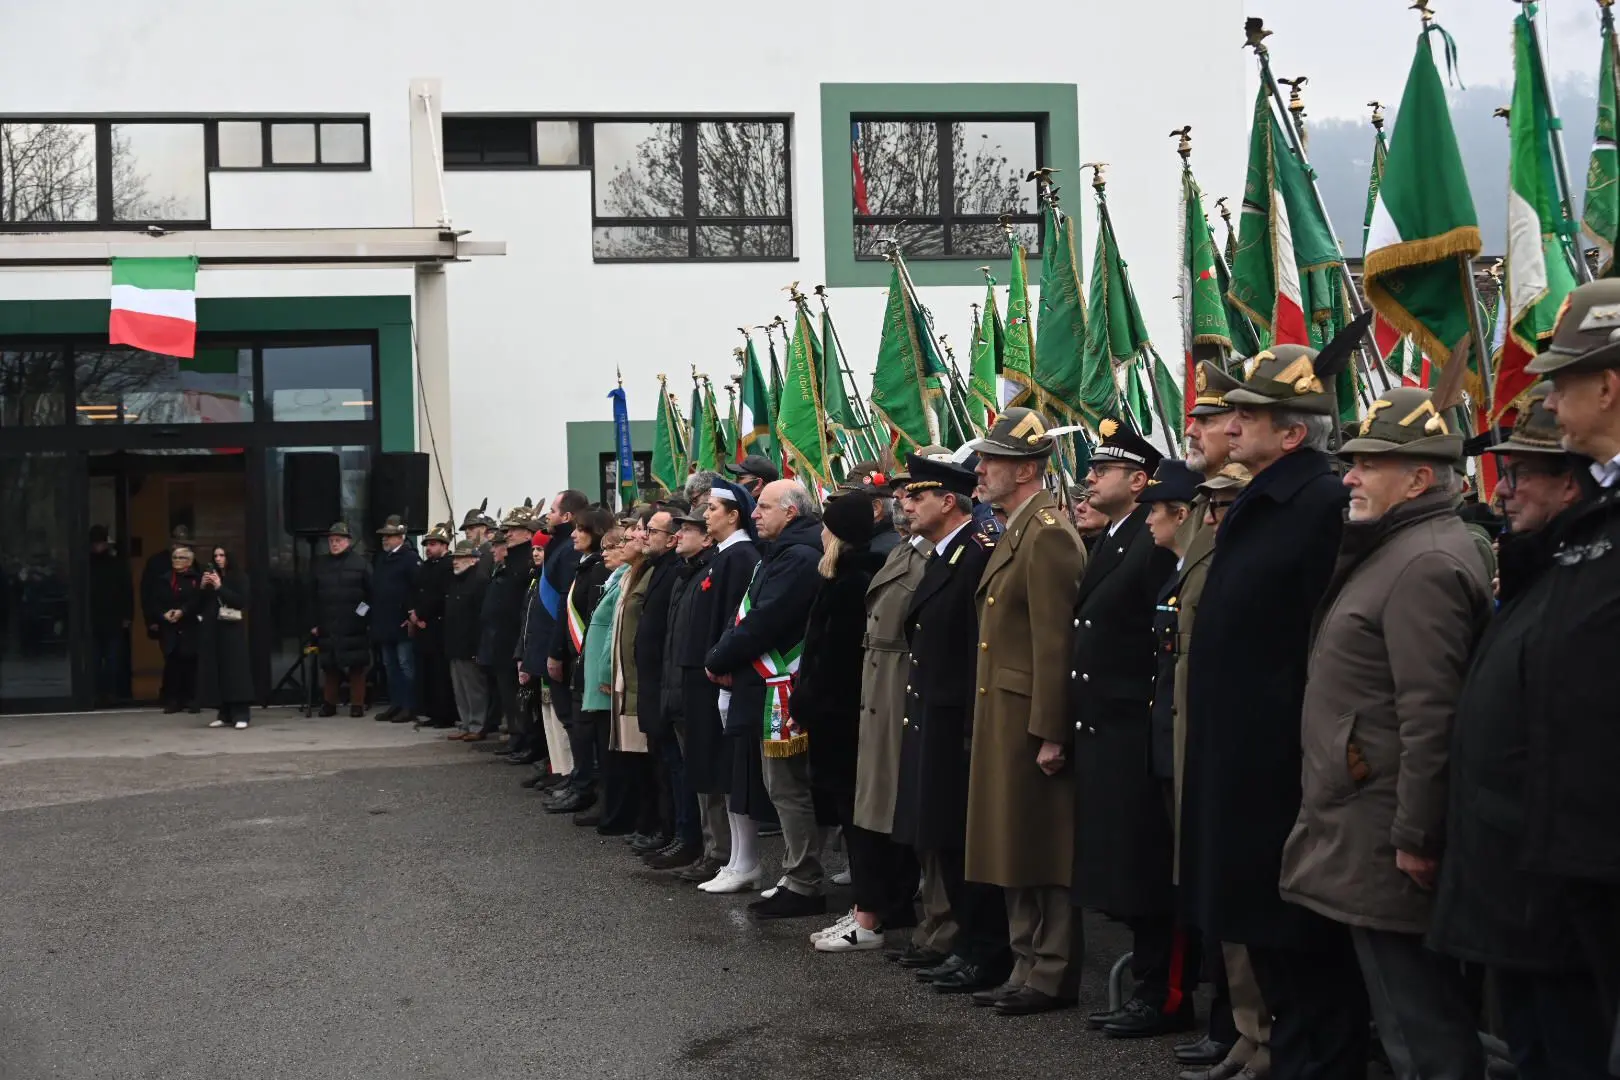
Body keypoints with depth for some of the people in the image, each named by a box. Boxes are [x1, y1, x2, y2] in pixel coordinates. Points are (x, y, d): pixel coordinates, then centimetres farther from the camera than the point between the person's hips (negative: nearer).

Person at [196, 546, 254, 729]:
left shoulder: (240, 576, 3)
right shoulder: (208, 575, 14)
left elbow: (241, 601, -10)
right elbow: (197, 604, 11)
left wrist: (219, 587, -14)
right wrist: (202, 587, -6)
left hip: (232, 629, -4)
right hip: (211, 629, 4)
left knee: (235, 668, -10)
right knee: (215, 670, 0)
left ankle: (240, 715, -13)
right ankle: (224, 715, 4)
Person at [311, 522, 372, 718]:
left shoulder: (361, 562, 1)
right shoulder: (320, 564, 12)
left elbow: (372, 592, -3)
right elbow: (313, 596, 11)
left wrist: (365, 614, -9)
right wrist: (314, 622, 6)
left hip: (354, 627, -3)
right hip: (327, 627, 3)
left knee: (356, 666, -1)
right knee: (329, 666, 6)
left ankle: (357, 704, 5)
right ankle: (329, 703, 15)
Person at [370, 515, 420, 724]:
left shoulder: (410, 558, -9)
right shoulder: (380, 559, 15)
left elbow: (420, 588, -16)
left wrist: (413, 616, -19)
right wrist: (374, 617, 14)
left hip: (402, 623, -8)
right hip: (384, 624, 8)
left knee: (406, 665, -4)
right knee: (390, 666, 11)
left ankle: (409, 708, -1)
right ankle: (395, 704, 18)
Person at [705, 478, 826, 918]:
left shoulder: (797, 557, -15)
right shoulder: (782, 554, 18)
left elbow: (764, 621, -21)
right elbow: (748, 616, 17)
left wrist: (718, 660, -10)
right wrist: (724, 657, 1)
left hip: (782, 693, -10)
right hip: (768, 689, 10)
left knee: (789, 789, -5)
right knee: (787, 788, 13)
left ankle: (802, 886, 0)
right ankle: (798, 877, 20)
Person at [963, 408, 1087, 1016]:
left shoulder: (1047, 535, -15)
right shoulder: (1016, 532, 16)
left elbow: (1054, 642, -20)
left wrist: (1049, 734, -22)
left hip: (1030, 719, -10)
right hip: (1003, 716, 10)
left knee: (1040, 853, -2)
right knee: (1015, 851, 14)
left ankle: (1052, 976, 6)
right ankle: (1028, 968, 22)